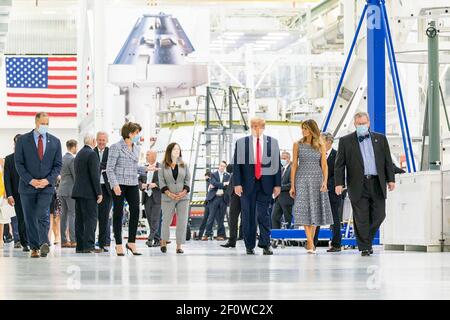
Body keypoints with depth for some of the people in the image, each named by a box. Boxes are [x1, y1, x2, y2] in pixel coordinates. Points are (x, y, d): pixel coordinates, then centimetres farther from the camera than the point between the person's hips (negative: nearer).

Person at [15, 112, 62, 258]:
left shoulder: (55, 142, 7)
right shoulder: (23, 140, 2)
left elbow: (58, 164, 6)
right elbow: (19, 163, -1)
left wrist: (47, 180, -9)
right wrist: (30, 180, -11)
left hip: (47, 186, 0)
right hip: (28, 186, 0)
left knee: (43, 215, -17)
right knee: (30, 218, 3)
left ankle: (44, 243, -21)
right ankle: (34, 248, 9)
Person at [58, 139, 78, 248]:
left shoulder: (62, 158, 13)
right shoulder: (72, 159, -13)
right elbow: (76, 176, -14)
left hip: (61, 190, 8)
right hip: (71, 190, -8)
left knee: (64, 215, 8)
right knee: (73, 215, -7)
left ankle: (64, 240, 8)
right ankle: (73, 240, -11)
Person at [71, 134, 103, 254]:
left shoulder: (79, 154, 16)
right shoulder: (92, 154, -11)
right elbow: (94, 175, -16)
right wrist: (99, 193, -13)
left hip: (77, 191, 9)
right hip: (89, 193, -9)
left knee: (80, 219, 7)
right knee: (91, 218, -8)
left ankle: (80, 246, 8)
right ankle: (89, 246, -13)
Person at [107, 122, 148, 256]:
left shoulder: (136, 149, 14)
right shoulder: (116, 147, -6)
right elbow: (110, 168, -9)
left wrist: (145, 169, 8)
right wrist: (114, 184, -18)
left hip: (133, 184, 6)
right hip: (119, 184, -6)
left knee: (135, 210, -5)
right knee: (118, 213, 0)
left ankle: (131, 242, 3)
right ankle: (119, 245, 4)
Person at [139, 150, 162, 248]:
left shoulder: (161, 167, -5)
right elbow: (139, 180, 15)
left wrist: (155, 184, -19)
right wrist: (142, 185, -5)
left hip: (156, 197, -6)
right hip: (146, 197, 6)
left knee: (155, 219, -11)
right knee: (150, 220, 7)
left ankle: (151, 238, -16)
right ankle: (157, 240, 13)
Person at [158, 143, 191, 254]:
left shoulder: (184, 165, 9)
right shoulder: (163, 166, 3)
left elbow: (188, 180, 7)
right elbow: (161, 181, -2)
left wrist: (184, 191, -8)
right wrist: (169, 193, -13)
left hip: (183, 197, 2)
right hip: (168, 198, -2)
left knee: (182, 222, -5)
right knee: (166, 220, 3)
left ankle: (179, 246, 0)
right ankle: (163, 242, 24)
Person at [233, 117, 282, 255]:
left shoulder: (272, 143, 7)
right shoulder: (241, 143, 5)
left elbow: (277, 164, 6)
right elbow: (236, 164, 3)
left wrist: (277, 184, 1)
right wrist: (237, 183, -6)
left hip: (265, 184, 0)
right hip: (247, 184, 0)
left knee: (263, 214, -4)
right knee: (248, 215, 3)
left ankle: (265, 245, -1)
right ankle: (250, 246, 8)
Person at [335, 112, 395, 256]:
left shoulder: (380, 139, 12)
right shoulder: (345, 141, 5)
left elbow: (388, 161, 11)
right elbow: (339, 164, 3)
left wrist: (391, 179, 4)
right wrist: (339, 183, -6)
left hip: (377, 184, 2)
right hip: (358, 185, -2)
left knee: (379, 215, 1)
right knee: (361, 218, -3)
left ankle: (367, 239, 23)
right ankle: (364, 247, 4)